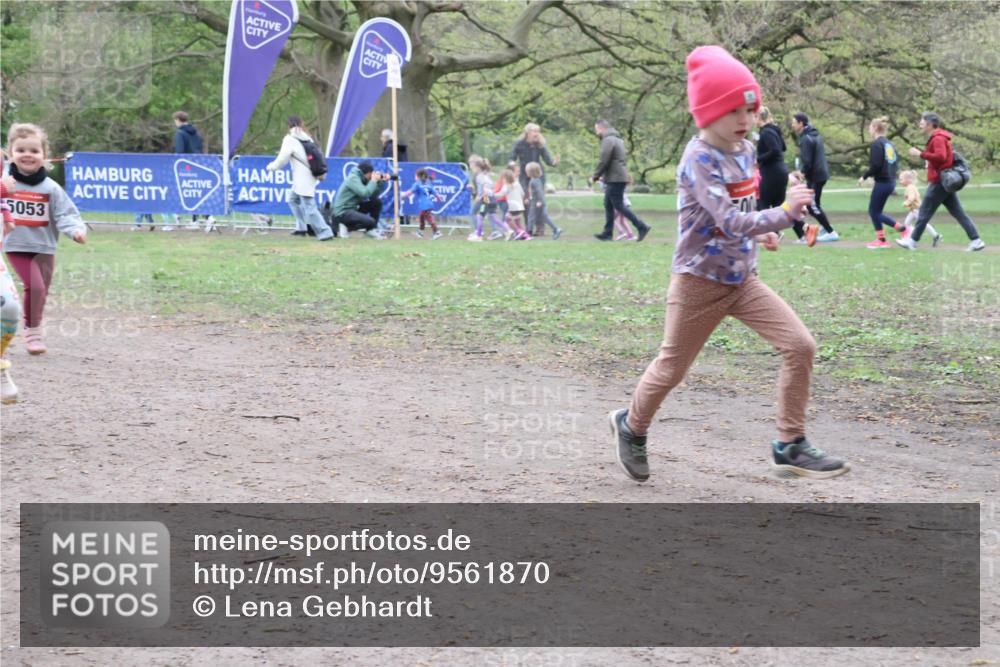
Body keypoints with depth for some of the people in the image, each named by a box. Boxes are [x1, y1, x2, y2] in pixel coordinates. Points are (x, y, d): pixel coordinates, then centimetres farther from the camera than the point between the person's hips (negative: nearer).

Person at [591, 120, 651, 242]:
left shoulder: (608, 141, -13)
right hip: (619, 178, 10)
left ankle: (642, 227, -9)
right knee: (608, 205, 12)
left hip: (615, 179, -10)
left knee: (619, 205, -7)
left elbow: (603, 161, -18)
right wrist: (603, 176, 18)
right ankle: (607, 233, 12)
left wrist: (595, 177, -7)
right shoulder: (617, 139, 19)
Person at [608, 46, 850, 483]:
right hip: (700, 282, -7)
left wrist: (758, 232, 6)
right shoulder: (699, 160, -22)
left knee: (800, 345, -8)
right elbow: (730, 222, -32)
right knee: (671, 369, 9)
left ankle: (790, 446, 1)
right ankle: (631, 426, 38)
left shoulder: (746, 150, 4)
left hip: (743, 279, 7)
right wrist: (784, 213, -39)